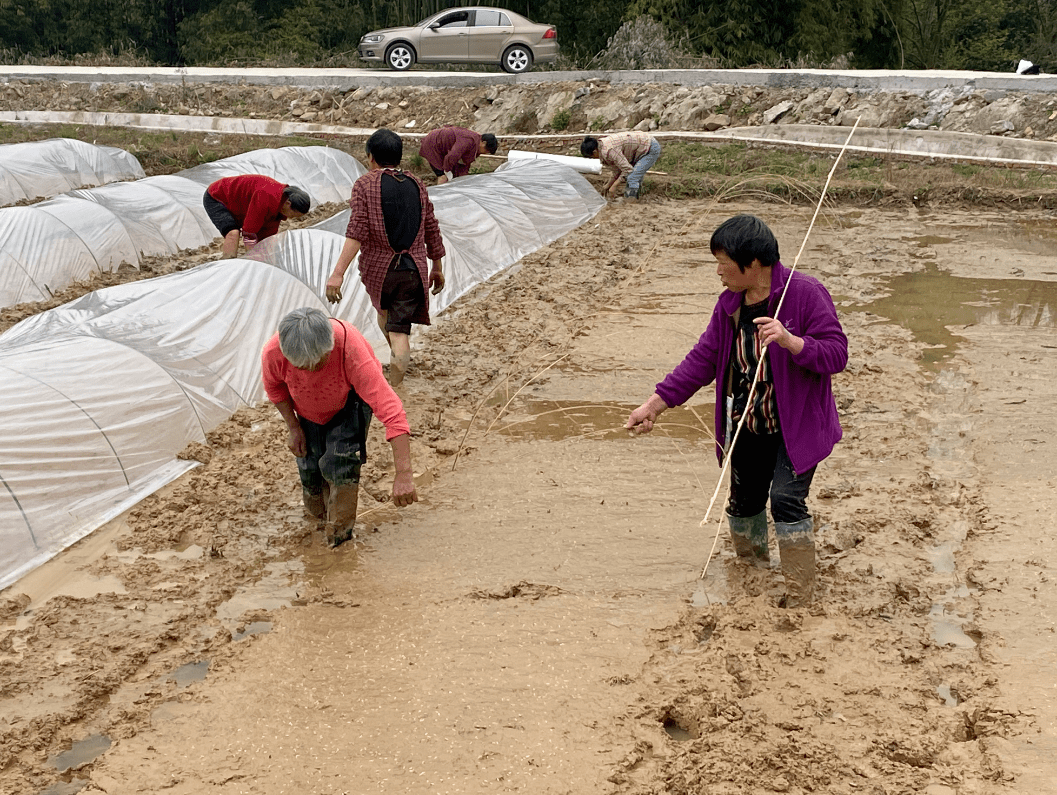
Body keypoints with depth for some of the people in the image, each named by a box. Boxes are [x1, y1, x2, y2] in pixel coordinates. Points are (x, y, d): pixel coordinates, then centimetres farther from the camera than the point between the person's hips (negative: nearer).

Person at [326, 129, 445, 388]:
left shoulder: (365, 184, -6)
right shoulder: (416, 185, 7)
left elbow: (357, 231, -18)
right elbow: (431, 231, 11)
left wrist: (338, 273, -23)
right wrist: (438, 269, 24)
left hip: (378, 269, -1)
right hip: (413, 270, 1)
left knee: (384, 310, 30)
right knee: (399, 328, 0)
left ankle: (400, 357, 44)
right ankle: (395, 389, -17)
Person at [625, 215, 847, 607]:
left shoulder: (805, 294, -16)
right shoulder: (730, 302, 3)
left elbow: (836, 354, -19)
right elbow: (704, 358, 7)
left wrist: (790, 341, -36)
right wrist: (655, 403, 3)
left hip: (794, 427, -6)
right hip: (745, 427, 6)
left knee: (786, 498, -18)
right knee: (744, 501, 16)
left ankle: (800, 599, -6)